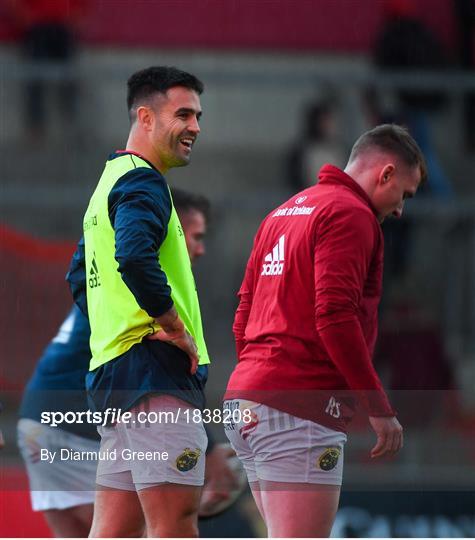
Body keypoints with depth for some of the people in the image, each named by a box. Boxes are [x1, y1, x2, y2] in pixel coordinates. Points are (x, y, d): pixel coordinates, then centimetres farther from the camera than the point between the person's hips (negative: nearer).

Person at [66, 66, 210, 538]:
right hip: (155, 372, -10)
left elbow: (79, 276, 31)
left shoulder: (111, 180, 23)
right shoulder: (142, 182, -9)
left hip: (109, 368, 10)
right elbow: (134, 257, -28)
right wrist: (175, 325, -18)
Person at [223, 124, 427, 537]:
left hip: (246, 406, 10)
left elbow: (243, 318, 22)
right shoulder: (351, 213, -7)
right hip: (300, 411, -10)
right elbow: (335, 316, -18)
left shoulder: (284, 213, 22)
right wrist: (379, 406, -15)